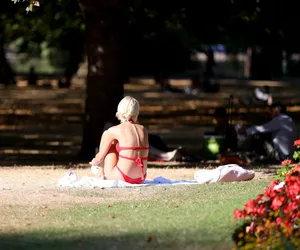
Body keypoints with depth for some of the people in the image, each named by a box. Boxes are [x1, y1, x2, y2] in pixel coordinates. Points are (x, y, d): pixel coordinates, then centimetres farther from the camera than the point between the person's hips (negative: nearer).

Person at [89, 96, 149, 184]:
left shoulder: (114, 131, -7)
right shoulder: (143, 130, 7)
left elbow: (100, 157, 2)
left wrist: (94, 162, 26)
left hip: (122, 178, -6)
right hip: (140, 179, 6)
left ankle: (101, 175, 25)